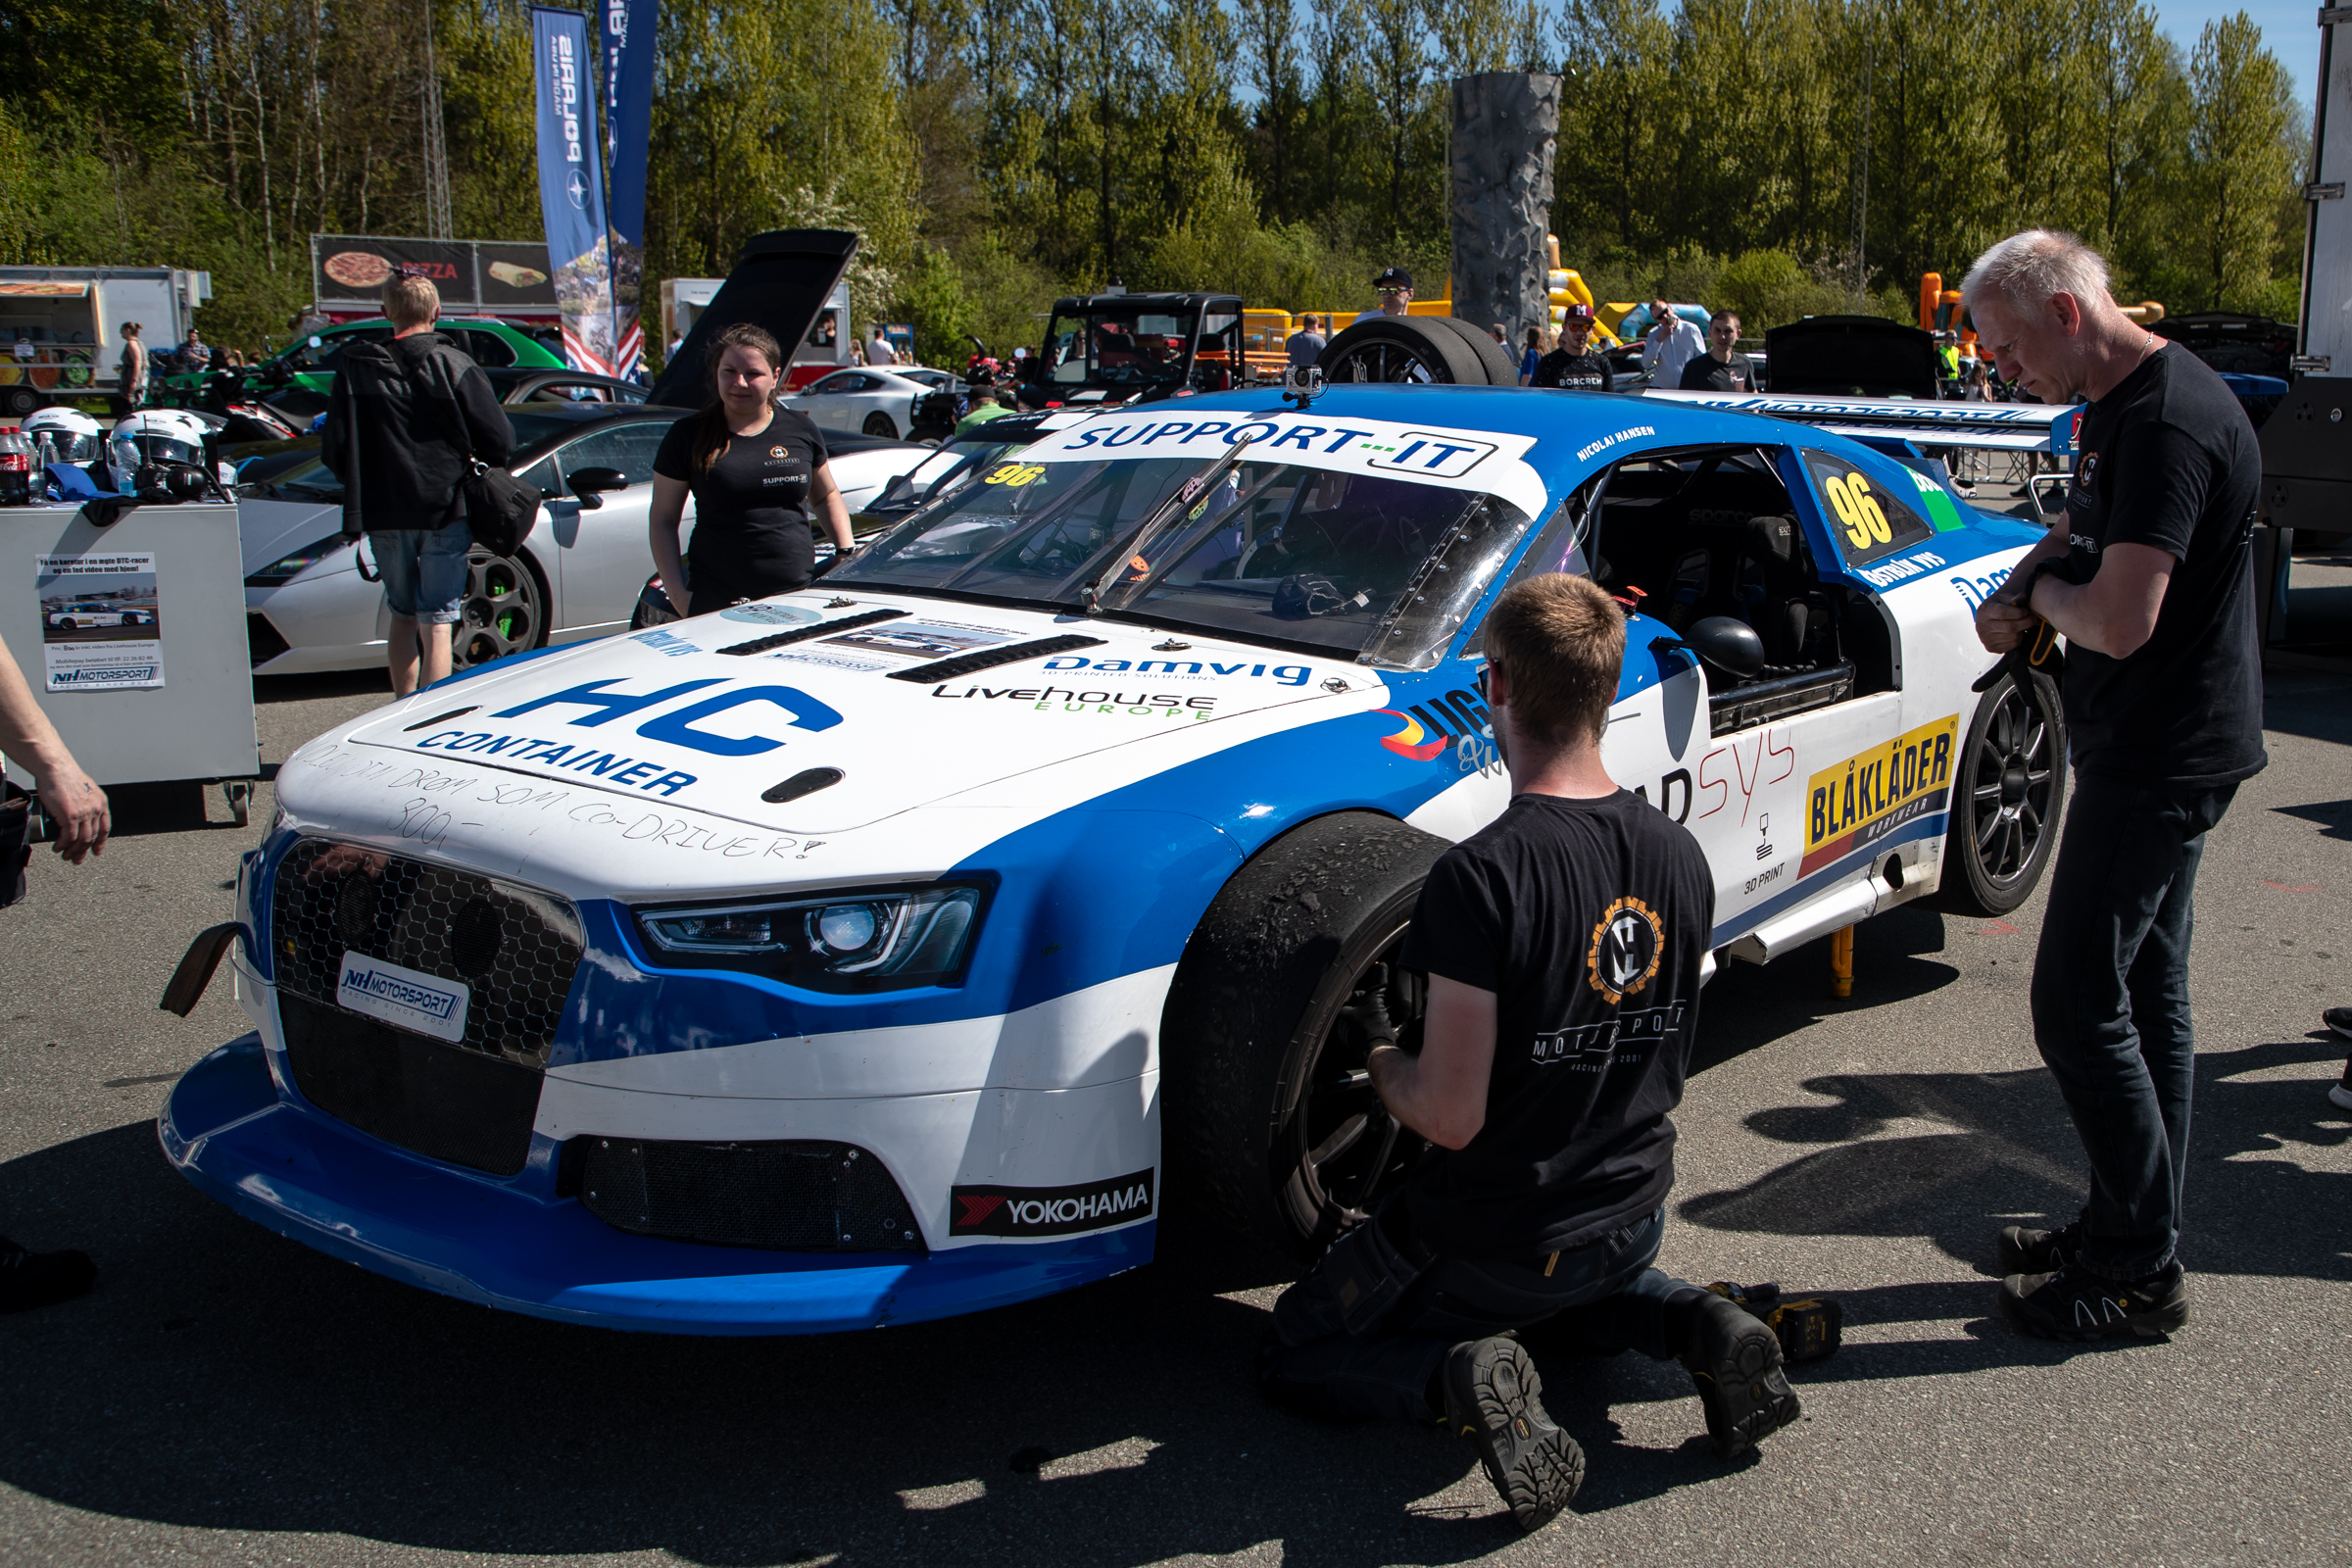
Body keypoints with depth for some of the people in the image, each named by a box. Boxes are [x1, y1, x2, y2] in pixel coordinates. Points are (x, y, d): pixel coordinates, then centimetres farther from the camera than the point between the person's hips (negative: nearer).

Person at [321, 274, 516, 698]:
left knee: (403, 618, 19)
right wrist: (473, 469, 12)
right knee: (436, 624, -1)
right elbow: (500, 442, -9)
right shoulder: (454, 367, -7)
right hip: (445, 509, -3)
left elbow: (333, 452, -1)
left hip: (382, 515, 3)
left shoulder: (354, 370, 1)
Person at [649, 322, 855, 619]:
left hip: (799, 595, 2)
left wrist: (847, 553, 10)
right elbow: (662, 520, 5)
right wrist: (678, 594, -5)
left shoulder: (800, 430, 9)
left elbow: (827, 496, 24)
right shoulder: (689, 437, 2)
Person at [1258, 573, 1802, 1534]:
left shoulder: (1481, 877, -28)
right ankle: (1700, 1326, 9)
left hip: (1489, 1240, -6)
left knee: (1293, 1357, 15)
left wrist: (1383, 1068, -3)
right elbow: (1662, 1069, 8)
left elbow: (1451, 1119, -24)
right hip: (1633, 1219, 6)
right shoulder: (1681, 855, -6)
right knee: (1575, 1295, 41)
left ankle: (1457, 1375, -13)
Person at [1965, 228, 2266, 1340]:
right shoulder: (2114, 408, 10)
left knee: (2079, 1005, -6)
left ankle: (2142, 1271, 5)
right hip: (2153, 748, 11)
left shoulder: (2168, 425, -23)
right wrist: (2017, 592, 2)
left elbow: (2119, 619, -29)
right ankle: (2128, 1228, 28)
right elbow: (2076, 535, 24)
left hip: (2161, 759, -11)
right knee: (2146, 998, 16)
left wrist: (2047, 593, -8)